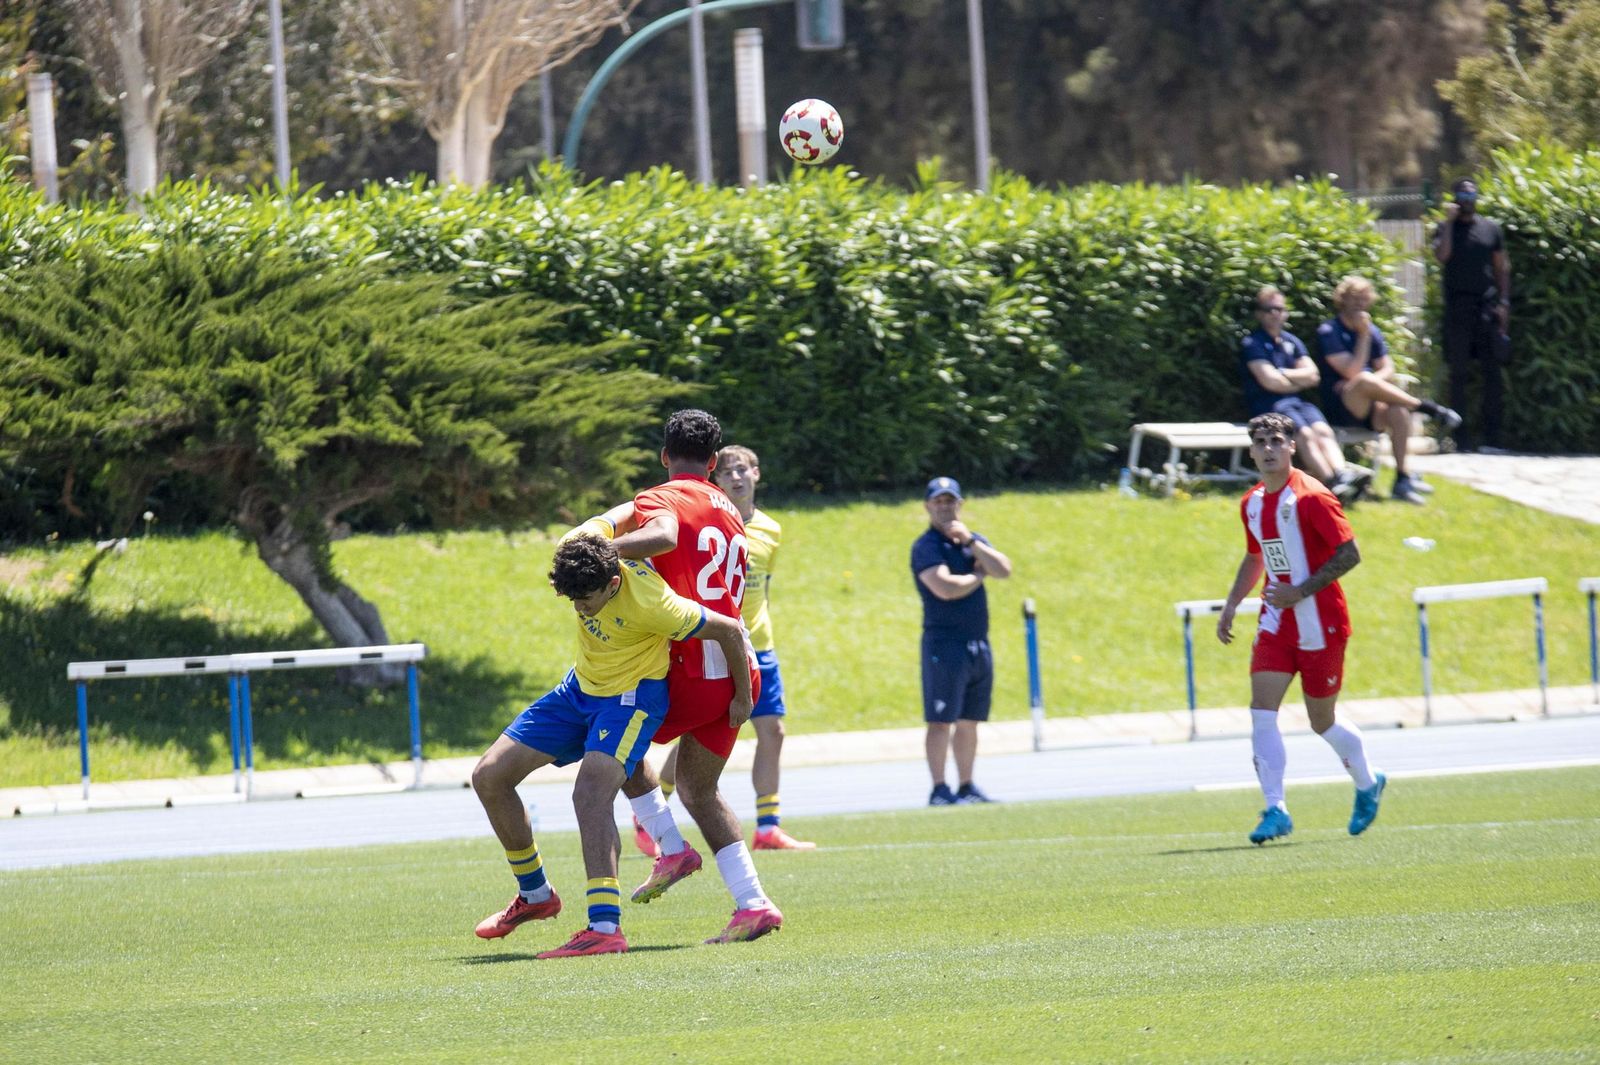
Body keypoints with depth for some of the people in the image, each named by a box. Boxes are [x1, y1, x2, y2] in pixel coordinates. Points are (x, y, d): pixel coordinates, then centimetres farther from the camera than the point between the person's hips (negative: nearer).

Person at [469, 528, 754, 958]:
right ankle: (535, 895, 22)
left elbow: (729, 630, -21)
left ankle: (605, 927, -39)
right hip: (581, 686, 8)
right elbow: (605, 521, 6)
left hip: (631, 696, -8)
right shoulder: (574, 549, -19)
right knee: (489, 777, 4)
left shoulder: (649, 604, -34)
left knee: (591, 791, -32)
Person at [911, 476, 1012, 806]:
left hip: (978, 643, 7)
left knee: (969, 722, 11)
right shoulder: (927, 546, -6)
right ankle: (939, 791, -8)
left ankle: (966, 788, 16)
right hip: (944, 643, -7)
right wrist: (978, 574, -4)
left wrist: (970, 541, -8)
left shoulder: (973, 541, 15)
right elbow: (946, 587, -21)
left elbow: (1003, 569, -1)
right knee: (941, 720, -8)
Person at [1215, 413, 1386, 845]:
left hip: (1320, 623, -6)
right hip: (1276, 624, 6)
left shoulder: (1311, 498, -14)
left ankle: (1368, 785, 34)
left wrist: (1301, 591, -22)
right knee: (1262, 712, -12)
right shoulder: (1252, 504, 8)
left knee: (1321, 722, 6)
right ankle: (1275, 810, -13)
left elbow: (1349, 553, -16)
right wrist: (1230, 606, 15)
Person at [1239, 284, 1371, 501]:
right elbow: (1269, 381, -8)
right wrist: (1299, 382, 6)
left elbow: (1312, 376, 13)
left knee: (1323, 430, -26)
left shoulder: (1292, 342, 23)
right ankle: (1332, 483, -48)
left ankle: (1343, 475, -50)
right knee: (1304, 433, -32)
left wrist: (1284, 374, -1)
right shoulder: (1252, 344, 3)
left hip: (1298, 401, 5)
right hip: (1268, 405, -5)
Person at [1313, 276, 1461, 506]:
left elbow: (1388, 371, 8)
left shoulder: (1372, 331, 17)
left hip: (1370, 410, 5)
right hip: (1339, 407, -5)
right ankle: (1427, 407, -30)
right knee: (1364, 380, -37)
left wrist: (1371, 384, -12)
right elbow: (1352, 372, -15)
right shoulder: (1328, 332, -3)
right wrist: (1363, 335, -14)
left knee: (1398, 411, -29)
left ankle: (1402, 480, -30)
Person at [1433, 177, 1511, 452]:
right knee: (1458, 373, 0)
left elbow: (1502, 268, 13)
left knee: (1493, 372, -2)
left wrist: (1503, 303, 3)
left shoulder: (1490, 229, 12)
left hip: (1487, 306, 2)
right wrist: (1449, 221, -13)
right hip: (1458, 306, -2)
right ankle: (1460, 437, 2)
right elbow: (1442, 255, -15)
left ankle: (1491, 436, 1)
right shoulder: (1446, 228, 4)